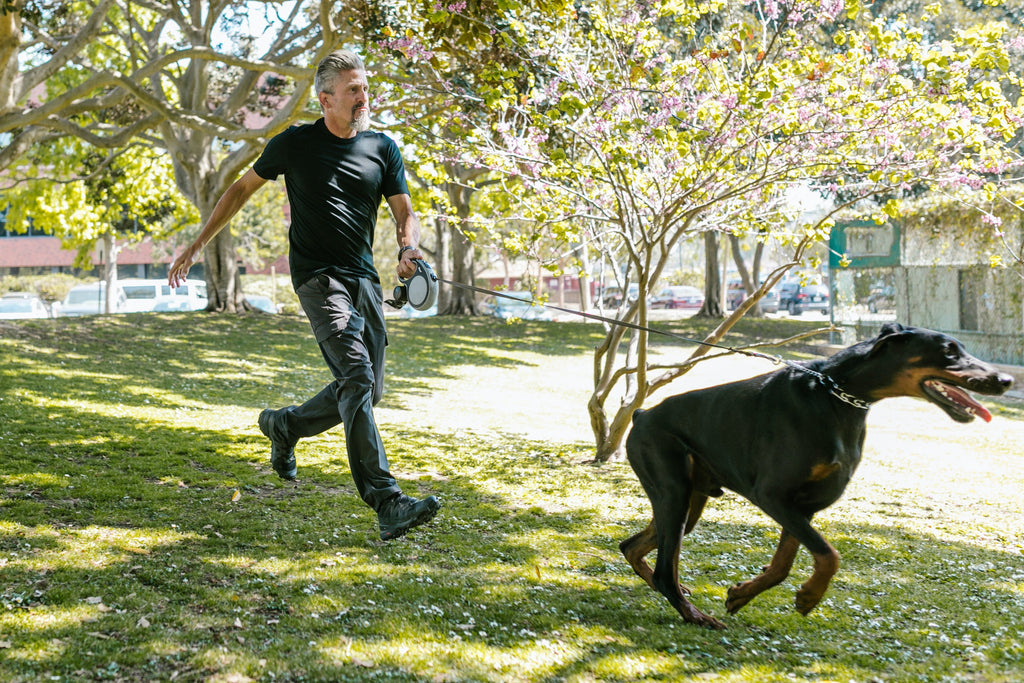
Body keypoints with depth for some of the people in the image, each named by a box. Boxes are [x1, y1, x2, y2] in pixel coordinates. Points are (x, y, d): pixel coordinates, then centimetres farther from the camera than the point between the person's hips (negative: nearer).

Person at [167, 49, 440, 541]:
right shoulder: (295, 144, 2)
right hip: (316, 276, -5)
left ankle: (285, 426, 33)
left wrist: (408, 248, -12)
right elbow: (241, 189, 13)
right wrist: (196, 246, 12)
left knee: (370, 391, 5)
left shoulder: (382, 148, 11)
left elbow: (404, 211, 11)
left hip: (365, 279, 6)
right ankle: (386, 504, -28)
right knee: (357, 375, -21)